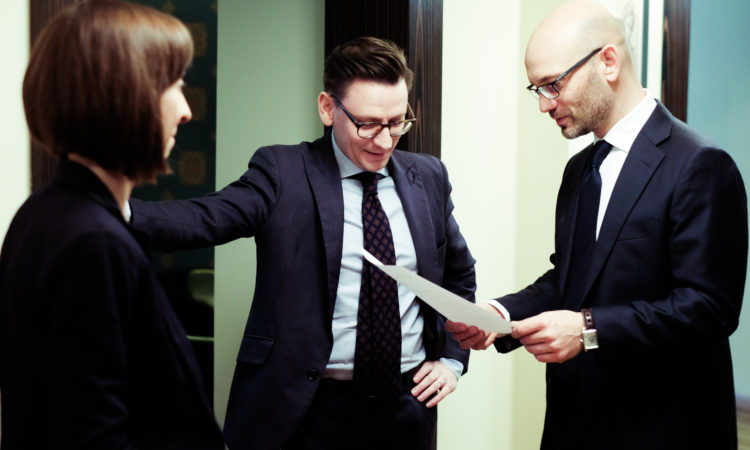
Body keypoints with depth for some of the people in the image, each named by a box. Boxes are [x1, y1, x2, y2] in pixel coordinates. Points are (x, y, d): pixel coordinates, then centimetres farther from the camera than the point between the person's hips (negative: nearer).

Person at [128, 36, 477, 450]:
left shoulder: (428, 177, 5)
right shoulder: (282, 172, -8)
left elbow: (459, 273, 18)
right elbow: (205, 218, -25)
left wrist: (452, 357, 9)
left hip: (408, 408, 4)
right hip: (312, 411, -3)